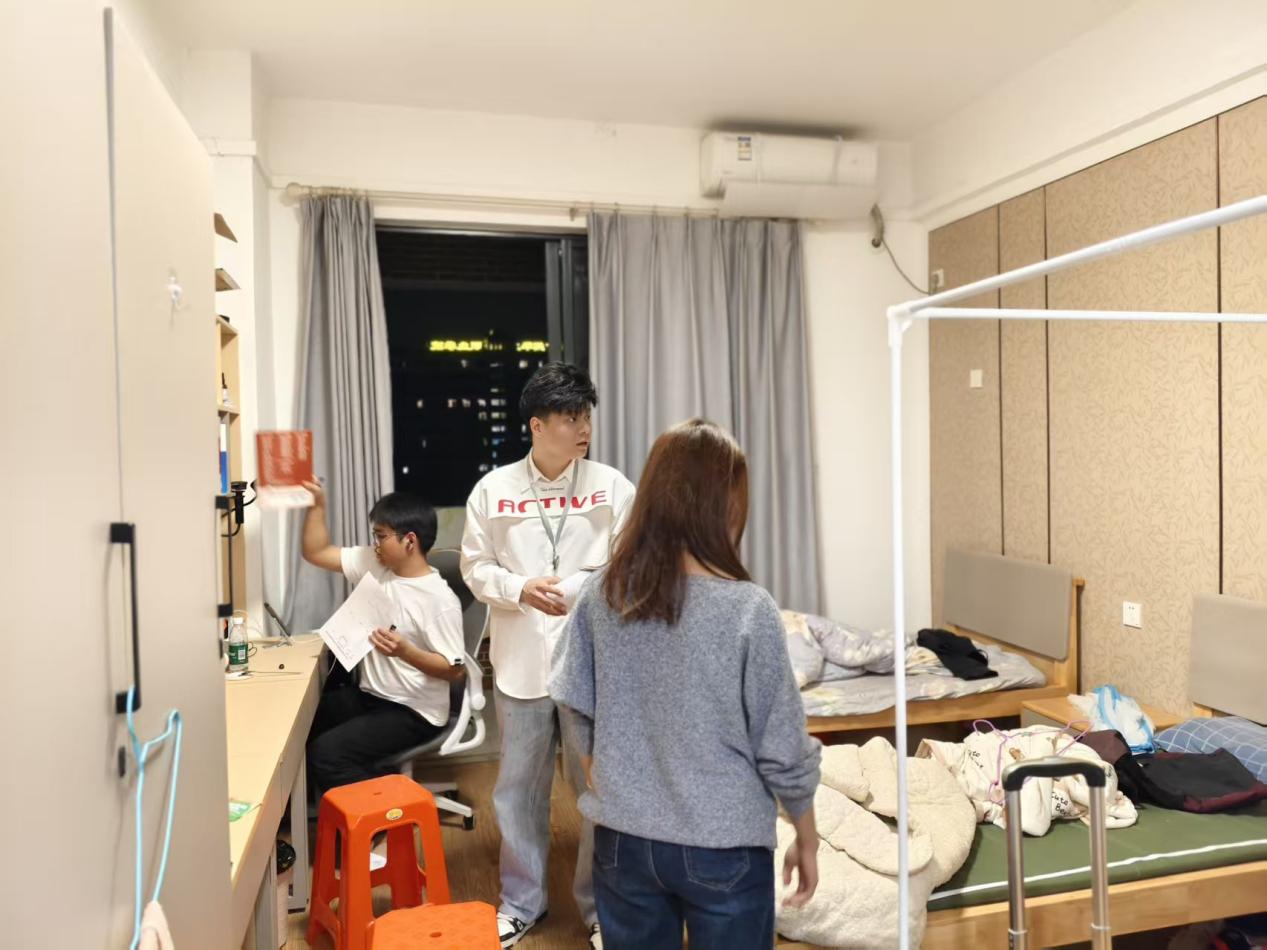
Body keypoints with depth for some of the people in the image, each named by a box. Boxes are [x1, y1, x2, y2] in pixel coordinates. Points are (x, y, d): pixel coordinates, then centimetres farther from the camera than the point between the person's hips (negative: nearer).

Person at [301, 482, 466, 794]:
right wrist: (317, 504, -5)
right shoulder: (374, 565, 1)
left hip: (413, 712, -8)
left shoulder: (440, 599, -20)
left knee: (325, 753, -22)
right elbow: (316, 553, 7)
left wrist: (404, 651, -32)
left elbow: (455, 670, -19)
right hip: (367, 694, 8)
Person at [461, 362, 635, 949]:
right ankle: (521, 901, 36)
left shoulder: (612, 486, -2)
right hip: (521, 660, 1)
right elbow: (475, 567, 4)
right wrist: (519, 589, -14)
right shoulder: (494, 489, 0)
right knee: (519, 787, 15)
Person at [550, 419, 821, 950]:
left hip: (623, 837, 4)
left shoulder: (601, 595, -8)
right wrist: (806, 839, 4)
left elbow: (578, 710, 2)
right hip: (721, 846, -3)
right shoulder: (748, 609, -20)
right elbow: (783, 750, -13)